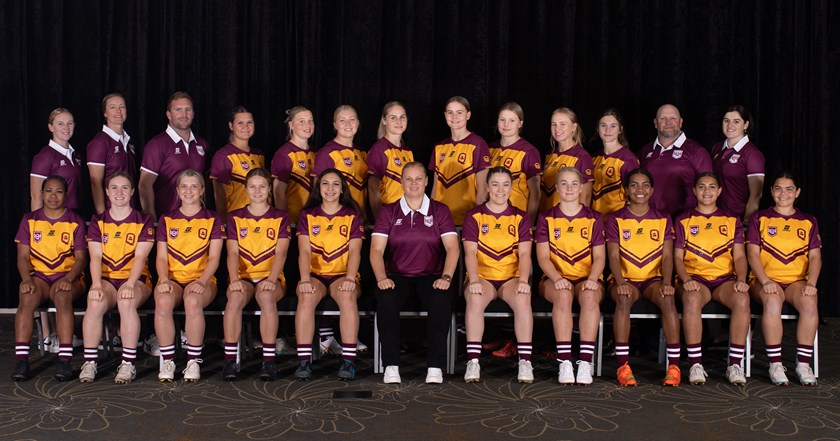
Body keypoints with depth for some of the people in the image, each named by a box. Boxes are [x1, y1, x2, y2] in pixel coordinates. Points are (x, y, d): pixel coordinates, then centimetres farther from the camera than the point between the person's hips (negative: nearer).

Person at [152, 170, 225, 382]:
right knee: (163, 301, -35)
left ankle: (194, 361, -23)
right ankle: (167, 360, -21)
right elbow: (161, 257, 9)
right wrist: (164, 280, -11)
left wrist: (201, 281, -16)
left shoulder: (213, 220, 10)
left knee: (193, 301, -37)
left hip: (202, 279, -1)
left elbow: (214, 257, 2)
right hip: (172, 278, 2)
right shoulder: (166, 220, 15)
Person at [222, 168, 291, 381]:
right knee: (235, 297, -34)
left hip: (270, 277, -1)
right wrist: (234, 279, -18)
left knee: (266, 296, -37)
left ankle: (269, 360, -33)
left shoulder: (280, 218, 10)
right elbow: (233, 253, 2)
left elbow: (281, 253, -3)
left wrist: (271, 279, -21)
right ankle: (230, 359, -29)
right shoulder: (235, 217, 13)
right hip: (243, 276, 1)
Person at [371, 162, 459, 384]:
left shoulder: (439, 211, 10)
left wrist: (446, 277, -18)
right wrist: (382, 278, -18)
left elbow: (452, 248, -1)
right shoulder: (388, 212, 11)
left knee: (442, 300, -34)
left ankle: (435, 366, -28)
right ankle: (391, 365, -27)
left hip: (431, 276, 0)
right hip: (397, 276, 0)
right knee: (386, 300, -34)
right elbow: (376, 250, 0)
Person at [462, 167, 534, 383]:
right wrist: (474, 280, -21)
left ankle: (525, 361, -28)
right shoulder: (474, 216, 7)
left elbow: (524, 254, 2)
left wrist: (523, 280, -17)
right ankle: (473, 361, -31)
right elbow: (470, 252, -4)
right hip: (482, 277, -1)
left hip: (511, 278, 1)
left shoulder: (520, 217, 12)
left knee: (523, 299, -33)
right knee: (475, 299, -35)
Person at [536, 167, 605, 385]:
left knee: (590, 296, -36)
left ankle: (585, 362, -37)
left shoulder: (594, 218, 12)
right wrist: (557, 278, -19)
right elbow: (543, 257, 1)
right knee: (563, 294, -37)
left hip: (587, 277, 1)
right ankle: (564, 362, -37)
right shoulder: (546, 218, 11)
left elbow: (599, 257, 4)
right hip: (556, 278, 0)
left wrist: (592, 278, -17)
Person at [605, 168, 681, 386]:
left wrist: (667, 282, -16)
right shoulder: (615, 220, 7)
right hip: (625, 278, -1)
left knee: (668, 299, -33)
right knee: (623, 299, -36)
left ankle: (674, 365, -31)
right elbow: (614, 256, -3)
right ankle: (623, 366, -36)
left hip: (653, 278, 1)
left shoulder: (663, 219, 12)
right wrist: (620, 282, -22)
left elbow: (667, 256, 3)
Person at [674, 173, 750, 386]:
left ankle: (735, 364, -26)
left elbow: (739, 256, 10)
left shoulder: (732, 220, 17)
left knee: (742, 299, -34)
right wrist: (686, 280, -14)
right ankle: (696, 364, -31)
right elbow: (678, 257, 6)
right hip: (695, 279, -1)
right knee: (692, 299, -38)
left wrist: (741, 279, -10)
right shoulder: (683, 220, 13)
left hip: (725, 279, 2)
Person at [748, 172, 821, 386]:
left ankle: (804, 364, -26)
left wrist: (811, 283, -11)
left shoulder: (808, 222, 17)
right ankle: (775, 364, -31)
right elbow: (753, 254, 1)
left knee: (810, 303, -34)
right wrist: (765, 281, -16)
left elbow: (815, 257, 9)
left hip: (797, 280, 2)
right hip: (766, 280, -2)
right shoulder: (760, 219, 11)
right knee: (773, 300, -38)